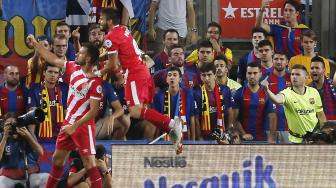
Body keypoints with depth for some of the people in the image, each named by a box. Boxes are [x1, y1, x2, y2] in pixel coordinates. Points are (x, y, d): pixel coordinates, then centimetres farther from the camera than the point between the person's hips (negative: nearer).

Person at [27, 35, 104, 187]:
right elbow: (54, 60, 16)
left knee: (89, 162, -11)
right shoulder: (74, 68, 1)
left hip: (83, 125, -8)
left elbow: (94, 111, -20)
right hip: (68, 123, 8)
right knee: (58, 158, 16)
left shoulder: (95, 82, -21)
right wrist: (35, 44, 18)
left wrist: (75, 126, -21)